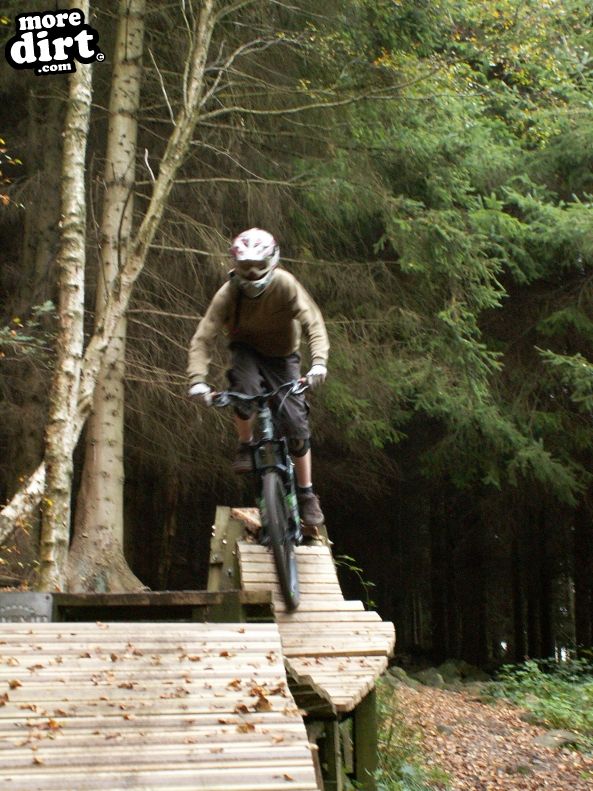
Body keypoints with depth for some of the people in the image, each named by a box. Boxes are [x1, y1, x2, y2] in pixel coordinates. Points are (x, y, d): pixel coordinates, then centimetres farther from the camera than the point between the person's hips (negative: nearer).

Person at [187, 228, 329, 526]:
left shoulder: (285, 285, -25)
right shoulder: (228, 294, -23)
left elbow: (313, 322, -29)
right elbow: (203, 337, -26)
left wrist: (318, 361, -46)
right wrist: (198, 379, -42)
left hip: (282, 356, 0)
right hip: (247, 350, 0)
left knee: (296, 425, -9)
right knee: (246, 390, -36)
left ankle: (306, 493, 7)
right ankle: (245, 446, -7)